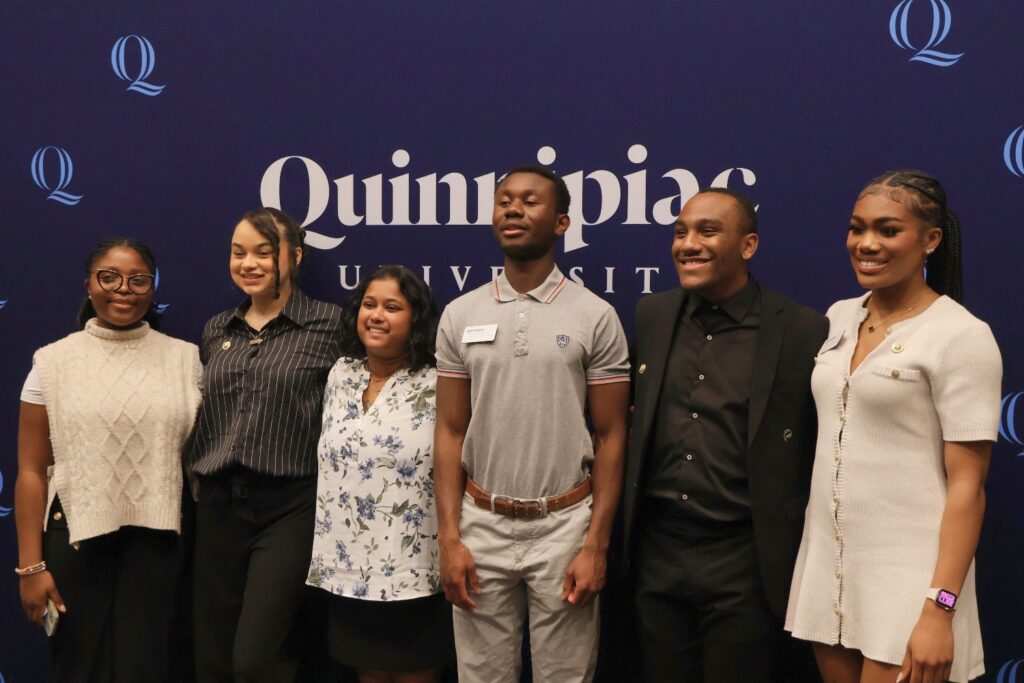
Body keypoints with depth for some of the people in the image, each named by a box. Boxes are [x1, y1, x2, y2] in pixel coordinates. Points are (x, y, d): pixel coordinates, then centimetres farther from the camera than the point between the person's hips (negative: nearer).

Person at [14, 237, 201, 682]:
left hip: (157, 538, 1)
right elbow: (31, 472, -1)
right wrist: (31, 565, -4)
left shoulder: (185, 358, 2)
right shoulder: (55, 361, -1)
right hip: (76, 536, 0)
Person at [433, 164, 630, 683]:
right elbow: (450, 433, 5)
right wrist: (449, 538, -2)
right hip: (482, 524, 2)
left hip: (564, 524, -2)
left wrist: (596, 546, -7)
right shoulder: (460, 315, 3)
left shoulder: (595, 317, -3)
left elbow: (610, 438, -2)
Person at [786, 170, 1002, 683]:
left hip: (906, 572, -6)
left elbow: (967, 484, -13)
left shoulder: (962, 336, -12)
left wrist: (940, 609, -18)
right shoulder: (840, 318, 8)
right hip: (824, 561, 6)